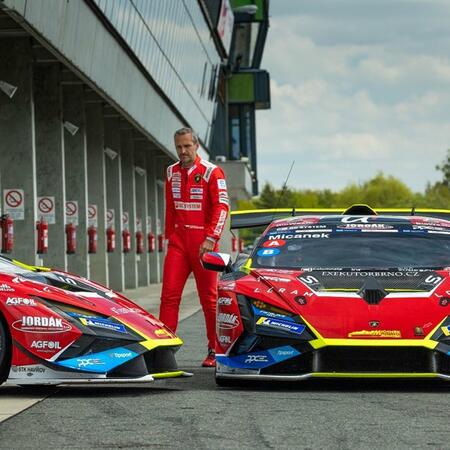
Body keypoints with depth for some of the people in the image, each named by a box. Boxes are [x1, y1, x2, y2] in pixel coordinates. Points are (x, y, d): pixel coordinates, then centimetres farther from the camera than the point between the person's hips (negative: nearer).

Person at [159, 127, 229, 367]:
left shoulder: (211, 172, -5)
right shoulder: (172, 173, 13)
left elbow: (222, 206, -12)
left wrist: (211, 239, -20)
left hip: (203, 241, -4)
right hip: (178, 241, 4)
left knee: (209, 298, 2)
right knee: (169, 294, -6)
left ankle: (214, 350, 10)